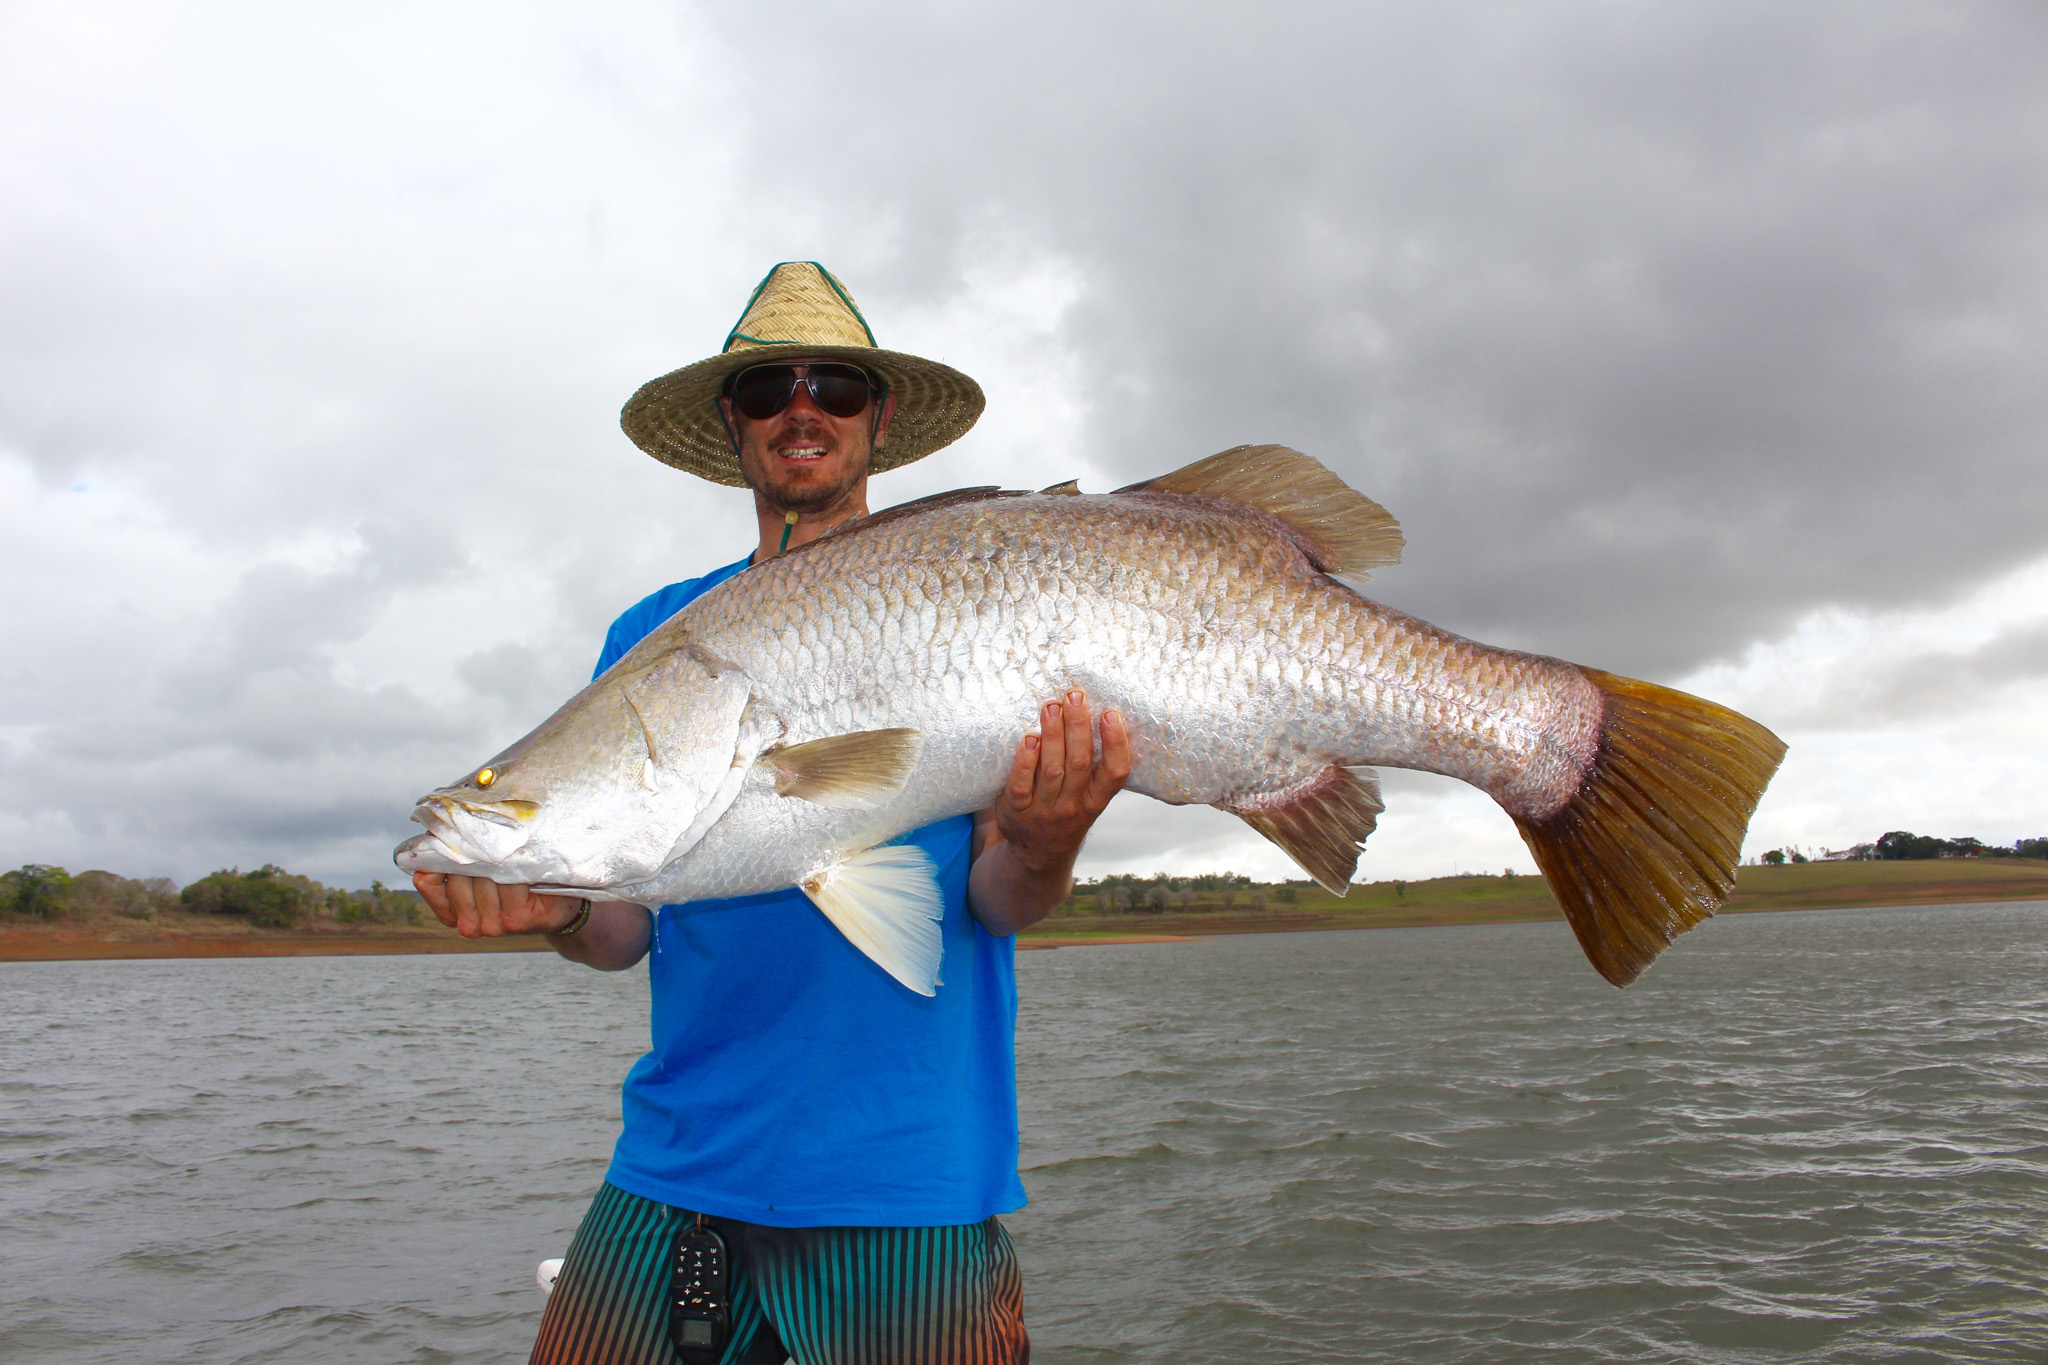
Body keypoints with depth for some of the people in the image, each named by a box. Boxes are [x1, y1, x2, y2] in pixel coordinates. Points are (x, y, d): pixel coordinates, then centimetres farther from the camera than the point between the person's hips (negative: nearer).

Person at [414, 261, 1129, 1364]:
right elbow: (627, 930, 7)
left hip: (910, 1188, -2)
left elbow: (997, 903, -5)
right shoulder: (653, 634, 9)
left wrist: (1037, 852, -27)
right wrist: (556, 908, -15)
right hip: (672, 1175, 3)